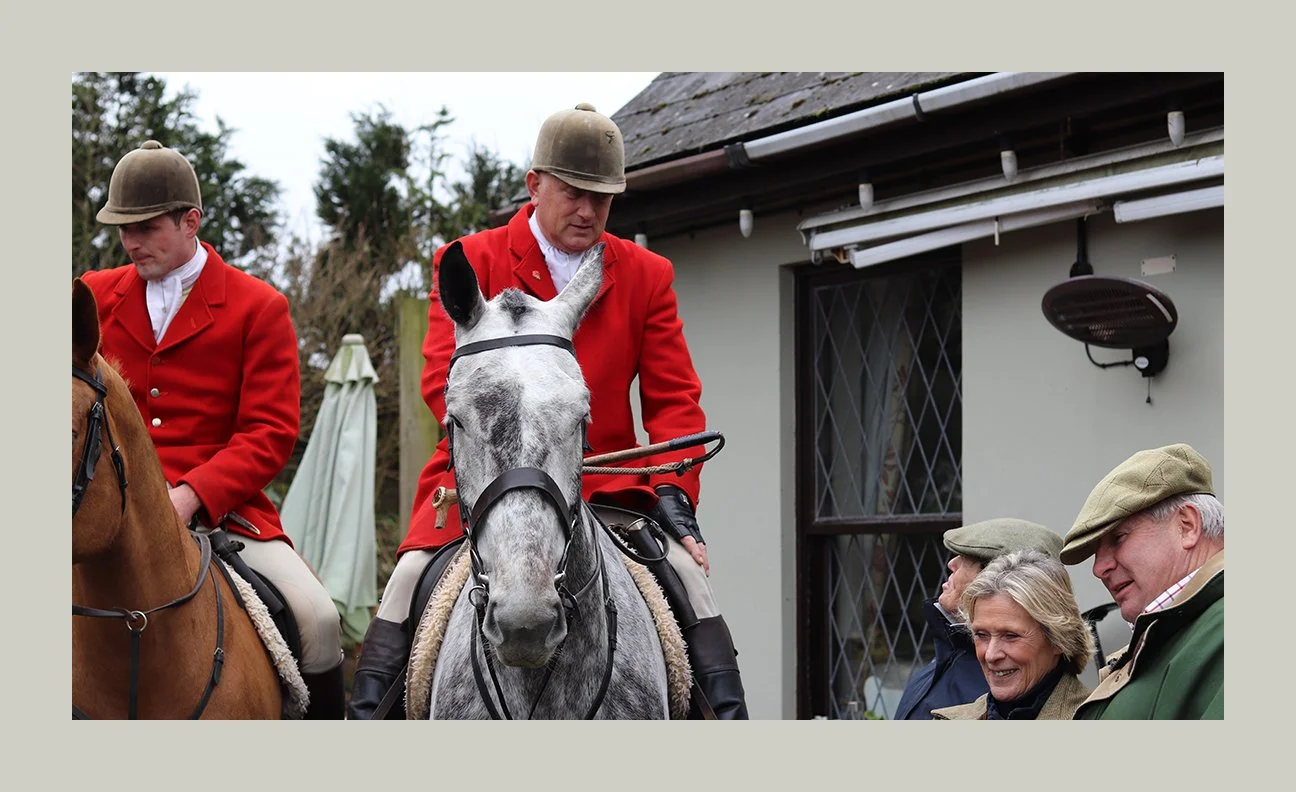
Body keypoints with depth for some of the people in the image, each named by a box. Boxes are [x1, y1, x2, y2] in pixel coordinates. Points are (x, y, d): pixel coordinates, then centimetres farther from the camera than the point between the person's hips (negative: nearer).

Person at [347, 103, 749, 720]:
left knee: (687, 566, -19)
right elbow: (443, 378, -6)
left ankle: (729, 715, -10)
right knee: (412, 571, -24)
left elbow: (673, 399, 7)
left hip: (607, 477, 2)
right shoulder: (471, 262, 4)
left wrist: (673, 489, -11)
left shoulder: (646, 276, 11)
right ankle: (365, 714, -14)